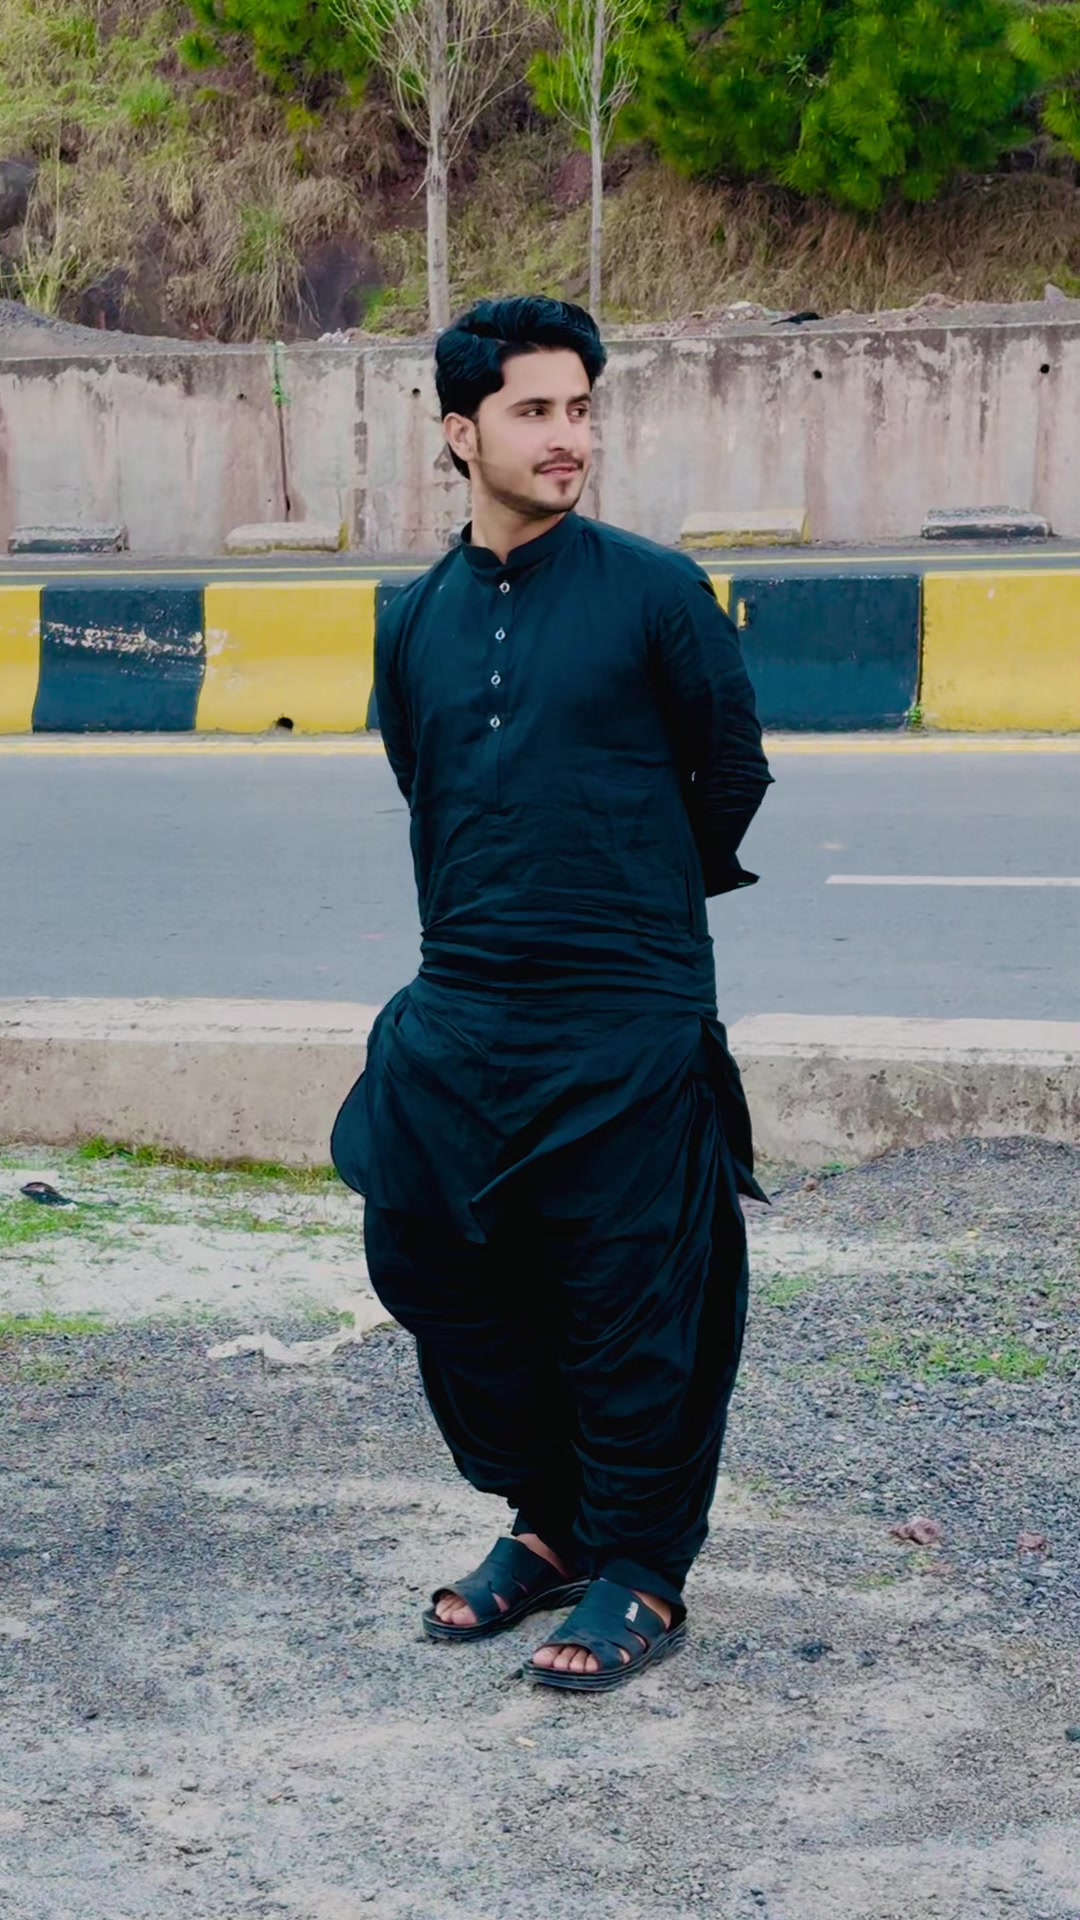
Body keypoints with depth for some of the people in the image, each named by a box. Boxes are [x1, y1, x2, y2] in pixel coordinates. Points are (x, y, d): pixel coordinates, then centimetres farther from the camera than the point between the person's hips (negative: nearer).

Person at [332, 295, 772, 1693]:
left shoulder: (654, 593, -6)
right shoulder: (416, 621, 7)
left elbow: (732, 776, 3)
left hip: (631, 1027, -5)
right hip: (461, 1023, 5)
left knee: (634, 1314, 2)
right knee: (444, 1278, 11)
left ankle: (640, 1575, 18)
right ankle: (547, 1524, 31)